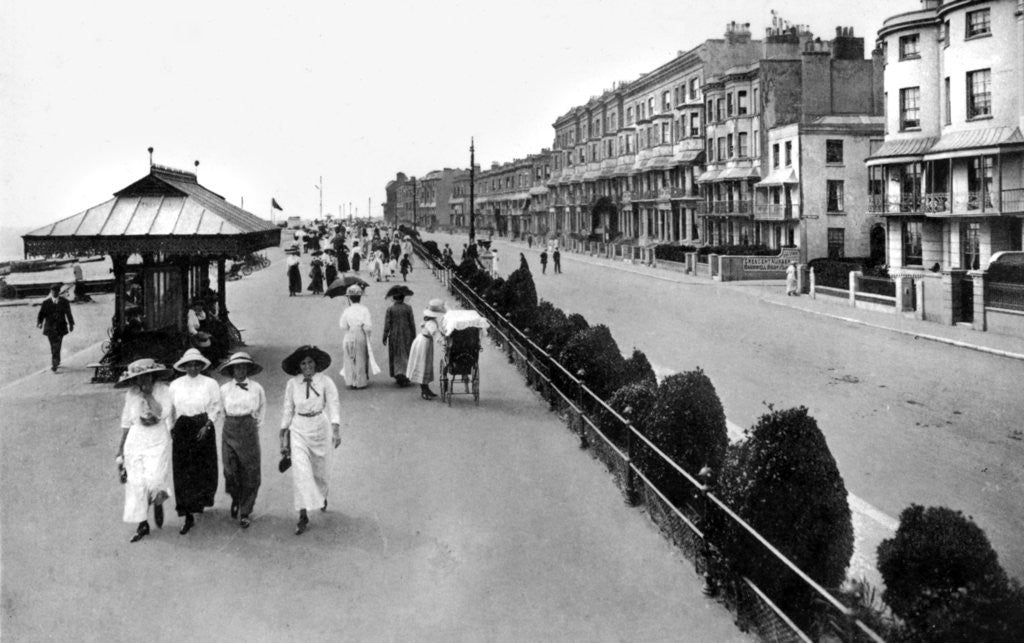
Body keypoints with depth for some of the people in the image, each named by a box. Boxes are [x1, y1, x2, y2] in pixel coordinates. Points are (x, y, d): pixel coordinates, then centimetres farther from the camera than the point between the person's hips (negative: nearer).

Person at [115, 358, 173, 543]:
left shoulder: (163, 391, -6)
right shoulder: (131, 394, 2)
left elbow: (162, 414, -19)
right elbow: (126, 422, 9)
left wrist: (148, 394, -19)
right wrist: (121, 448, 11)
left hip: (158, 442, -3)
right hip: (135, 442, 3)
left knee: (154, 481, -15)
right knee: (136, 483, 2)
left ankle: (158, 503, 19)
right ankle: (142, 524, 15)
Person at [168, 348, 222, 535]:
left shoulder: (210, 384, 2)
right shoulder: (175, 385, 7)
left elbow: (215, 409, 1)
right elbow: (171, 409, 11)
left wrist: (207, 426, -12)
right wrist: (171, 429, 0)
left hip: (203, 429, -1)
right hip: (182, 430, 1)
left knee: (204, 469, 5)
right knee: (182, 472, -4)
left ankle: (201, 501, 35)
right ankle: (188, 516, -2)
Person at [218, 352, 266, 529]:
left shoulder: (256, 388, -1)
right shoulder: (224, 389, 2)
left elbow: (261, 409, 14)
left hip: (249, 431, -1)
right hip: (229, 431, 1)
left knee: (250, 473, 0)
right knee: (230, 470, -3)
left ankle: (246, 513, 11)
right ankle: (235, 499, 28)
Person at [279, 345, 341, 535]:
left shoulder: (325, 382, -9)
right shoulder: (292, 383, -2)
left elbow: (334, 405, -15)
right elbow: (288, 409, 5)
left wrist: (336, 429, -28)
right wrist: (283, 434, 5)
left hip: (319, 427, 0)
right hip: (298, 429, 0)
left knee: (319, 468, 15)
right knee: (300, 470, -11)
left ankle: (322, 495, 49)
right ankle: (303, 516, -10)